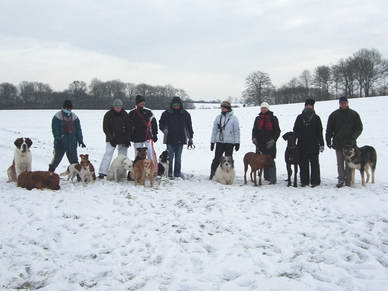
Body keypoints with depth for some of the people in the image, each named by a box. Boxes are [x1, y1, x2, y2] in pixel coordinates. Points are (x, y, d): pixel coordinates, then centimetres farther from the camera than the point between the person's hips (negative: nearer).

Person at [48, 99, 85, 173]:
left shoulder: (74, 117, 9)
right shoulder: (58, 116, -3)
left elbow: (78, 129, 9)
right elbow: (55, 129, -7)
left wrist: (80, 140, 3)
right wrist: (58, 138, -15)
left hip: (72, 143, 3)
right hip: (61, 142, -3)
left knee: (74, 160, 6)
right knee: (57, 158, 6)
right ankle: (50, 172, 23)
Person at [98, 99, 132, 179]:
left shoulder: (125, 114, 3)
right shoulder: (108, 115, -3)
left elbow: (128, 127, 5)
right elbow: (105, 128, -3)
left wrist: (127, 139, -2)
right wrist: (111, 138, -13)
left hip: (123, 139, 3)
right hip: (111, 139, -2)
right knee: (108, 155, -11)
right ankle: (102, 172, -12)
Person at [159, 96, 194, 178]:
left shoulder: (185, 114, 6)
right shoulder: (166, 113, 1)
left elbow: (189, 127, 11)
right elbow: (161, 124, 9)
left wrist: (190, 138, 9)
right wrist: (164, 130, -11)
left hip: (180, 140, 2)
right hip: (170, 140, -2)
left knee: (178, 158, 8)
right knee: (170, 157, -2)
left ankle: (177, 173, 15)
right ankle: (169, 173, 7)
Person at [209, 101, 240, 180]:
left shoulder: (233, 118, 1)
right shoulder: (218, 117, 9)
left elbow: (237, 131, 1)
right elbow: (214, 130, 13)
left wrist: (237, 143, -5)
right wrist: (212, 142, 10)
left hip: (229, 143, -2)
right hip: (219, 141, 2)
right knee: (216, 158, 2)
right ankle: (212, 174, 11)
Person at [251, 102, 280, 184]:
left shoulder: (273, 118, 2)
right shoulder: (258, 118, 14)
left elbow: (277, 131, 2)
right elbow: (254, 130, 17)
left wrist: (273, 140, -11)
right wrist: (254, 138, -2)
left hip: (270, 144, -4)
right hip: (260, 143, 4)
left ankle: (272, 179, -5)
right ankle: (266, 177, 13)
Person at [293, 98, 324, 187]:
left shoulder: (316, 118, 6)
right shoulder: (300, 117, 8)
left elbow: (320, 132, 5)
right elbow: (295, 130, 9)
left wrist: (321, 144, 1)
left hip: (314, 144, -1)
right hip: (302, 145, 1)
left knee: (314, 163, 2)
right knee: (303, 164, 5)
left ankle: (315, 181, 8)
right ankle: (304, 181, 12)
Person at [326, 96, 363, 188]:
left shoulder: (354, 114, 6)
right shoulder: (334, 115, 6)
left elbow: (359, 128, 6)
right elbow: (329, 129, 7)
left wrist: (353, 137, -8)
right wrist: (328, 140, -1)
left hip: (350, 143, 0)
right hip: (338, 143, 0)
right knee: (340, 163, 1)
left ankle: (348, 180, 10)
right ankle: (341, 179, 4)